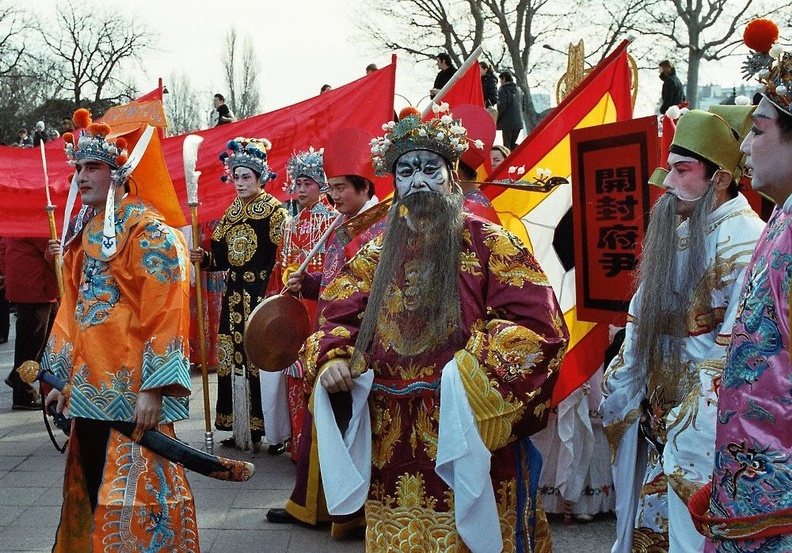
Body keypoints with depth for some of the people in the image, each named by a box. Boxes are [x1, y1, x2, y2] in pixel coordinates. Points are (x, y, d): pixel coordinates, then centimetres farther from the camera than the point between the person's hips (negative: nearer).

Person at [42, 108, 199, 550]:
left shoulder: (149, 231, -10)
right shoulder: (84, 235, 14)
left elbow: (164, 313, -16)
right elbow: (72, 309, 17)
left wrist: (153, 388, -21)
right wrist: (63, 377, 13)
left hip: (131, 390, -8)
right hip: (89, 388, 8)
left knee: (131, 493, -3)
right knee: (90, 492, 14)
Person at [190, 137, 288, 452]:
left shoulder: (275, 211, -4)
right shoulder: (231, 213, 15)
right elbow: (223, 258, 15)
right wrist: (204, 258, -4)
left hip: (262, 296, -6)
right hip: (234, 296, 7)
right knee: (232, 357, 6)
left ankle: (259, 430, 0)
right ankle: (237, 429, 15)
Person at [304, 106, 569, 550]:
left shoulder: (487, 243, -4)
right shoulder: (378, 252, 10)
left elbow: (540, 326, -11)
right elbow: (339, 319, 10)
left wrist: (467, 372, -19)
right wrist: (332, 360, -11)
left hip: (466, 437, -4)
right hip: (391, 442, 4)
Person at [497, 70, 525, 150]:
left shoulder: (503, 89, -8)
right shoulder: (518, 89, 14)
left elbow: (501, 105, -15)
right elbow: (522, 105, 19)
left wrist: (497, 118, -5)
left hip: (507, 122, -6)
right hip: (518, 122, 6)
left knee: (507, 144, -3)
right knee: (513, 143, 15)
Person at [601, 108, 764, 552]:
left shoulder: (743, 242, -17)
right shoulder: (676, 230, 11)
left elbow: (738, 351, -22)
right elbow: (643, 321, 17)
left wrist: (695, 432, -21)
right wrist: (620, 391, 15)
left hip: (702, 426, -8)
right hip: (658, 415, 8)